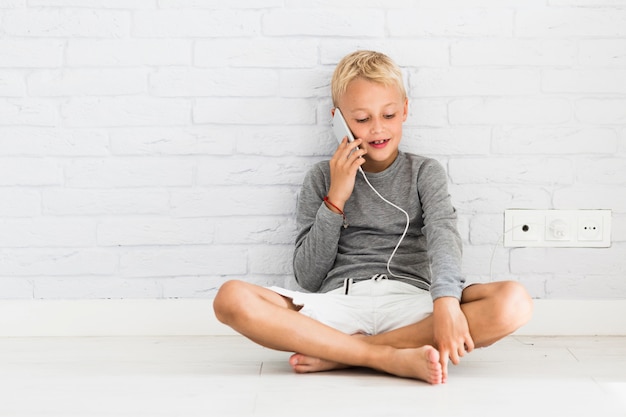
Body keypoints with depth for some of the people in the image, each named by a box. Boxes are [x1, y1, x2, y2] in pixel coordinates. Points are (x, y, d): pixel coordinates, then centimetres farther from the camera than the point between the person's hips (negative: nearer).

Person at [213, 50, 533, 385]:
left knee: (514, 302, -30)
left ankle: (339, 353, -24)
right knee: (231, 297, -27)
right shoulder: (321, 179, 16)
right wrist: (335, 199, -1)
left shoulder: (424, 172, 16)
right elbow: (308, 279, 9)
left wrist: (446, 302, -26)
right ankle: (393, 359, -28)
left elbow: (443, 234, -5)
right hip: (339, 303, 0)